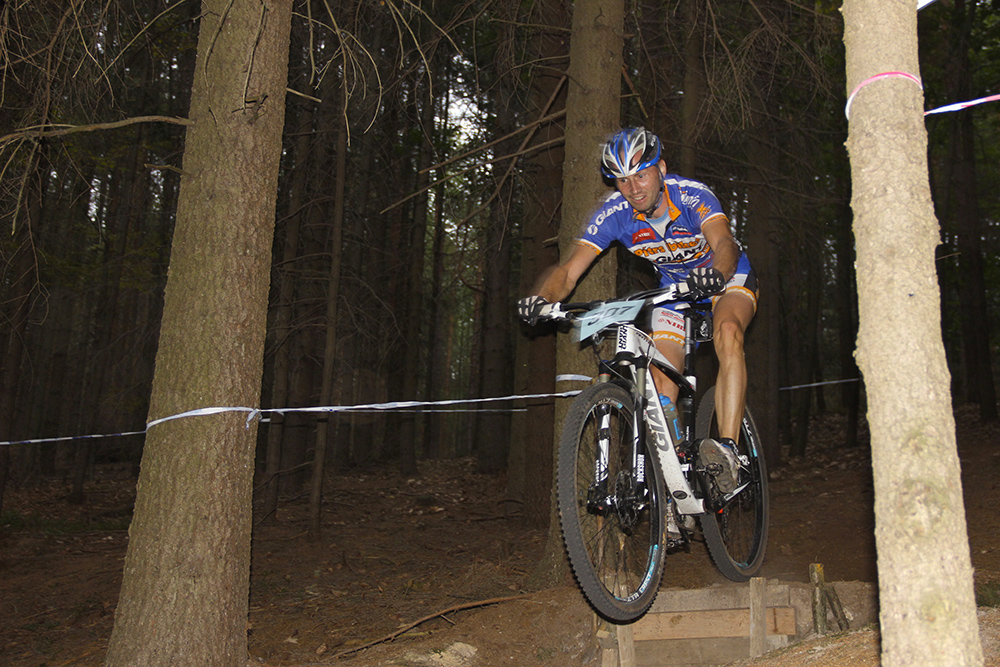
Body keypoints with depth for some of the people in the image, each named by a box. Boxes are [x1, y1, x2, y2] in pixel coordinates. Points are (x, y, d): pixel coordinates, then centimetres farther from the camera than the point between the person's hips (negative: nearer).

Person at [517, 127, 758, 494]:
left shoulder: (692, 195, -31)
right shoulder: (613, 212, -22)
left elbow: (725, 244, -48)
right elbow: (569, 270, -30)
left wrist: (715, 274, -71)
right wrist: (542, 298, -51)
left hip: (726, 278, -4)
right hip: (674, 286, 4)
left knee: (727, 332, -35)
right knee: (661, 379, -9)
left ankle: (728, 450, -39)